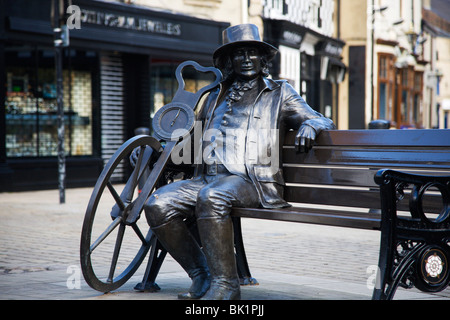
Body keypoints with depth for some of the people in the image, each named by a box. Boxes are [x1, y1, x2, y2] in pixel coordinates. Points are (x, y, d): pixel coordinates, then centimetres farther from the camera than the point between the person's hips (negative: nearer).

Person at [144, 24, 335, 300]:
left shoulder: (280, 93, 17)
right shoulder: (216, 98, 28)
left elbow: (323, 121, 15)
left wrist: (309, 126, -8)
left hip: (253, 182, -5)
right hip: (208, 178, 5)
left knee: (212, 197, -39)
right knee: (158, 204, -20)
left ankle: (226, 284, -27)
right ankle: (202, 275, -6)